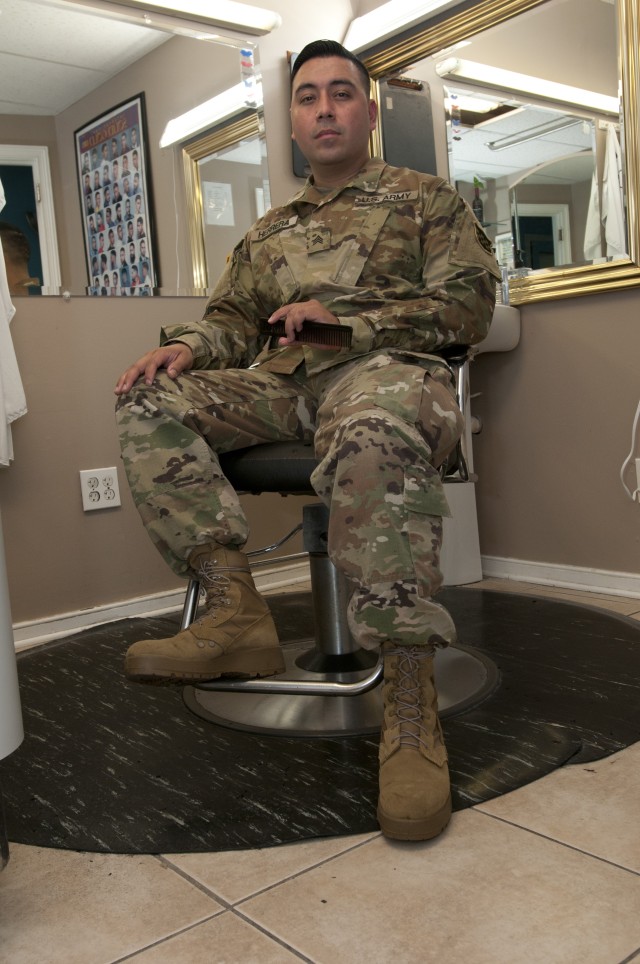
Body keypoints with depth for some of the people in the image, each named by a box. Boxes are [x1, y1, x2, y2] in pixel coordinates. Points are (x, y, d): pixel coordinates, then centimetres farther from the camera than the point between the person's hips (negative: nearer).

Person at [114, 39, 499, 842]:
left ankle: (410, 700, -40)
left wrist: (344, 319, -6)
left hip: (383, 369, -5)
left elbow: (468, 304, 5)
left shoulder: (425, 198, 17)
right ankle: (236, 611, -25)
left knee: (374, 431, -42)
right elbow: (232, 318, 25)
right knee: (149, 402, -19)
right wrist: (187, 346, 0)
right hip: (280, 385, 5)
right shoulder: (268, 232, 31)